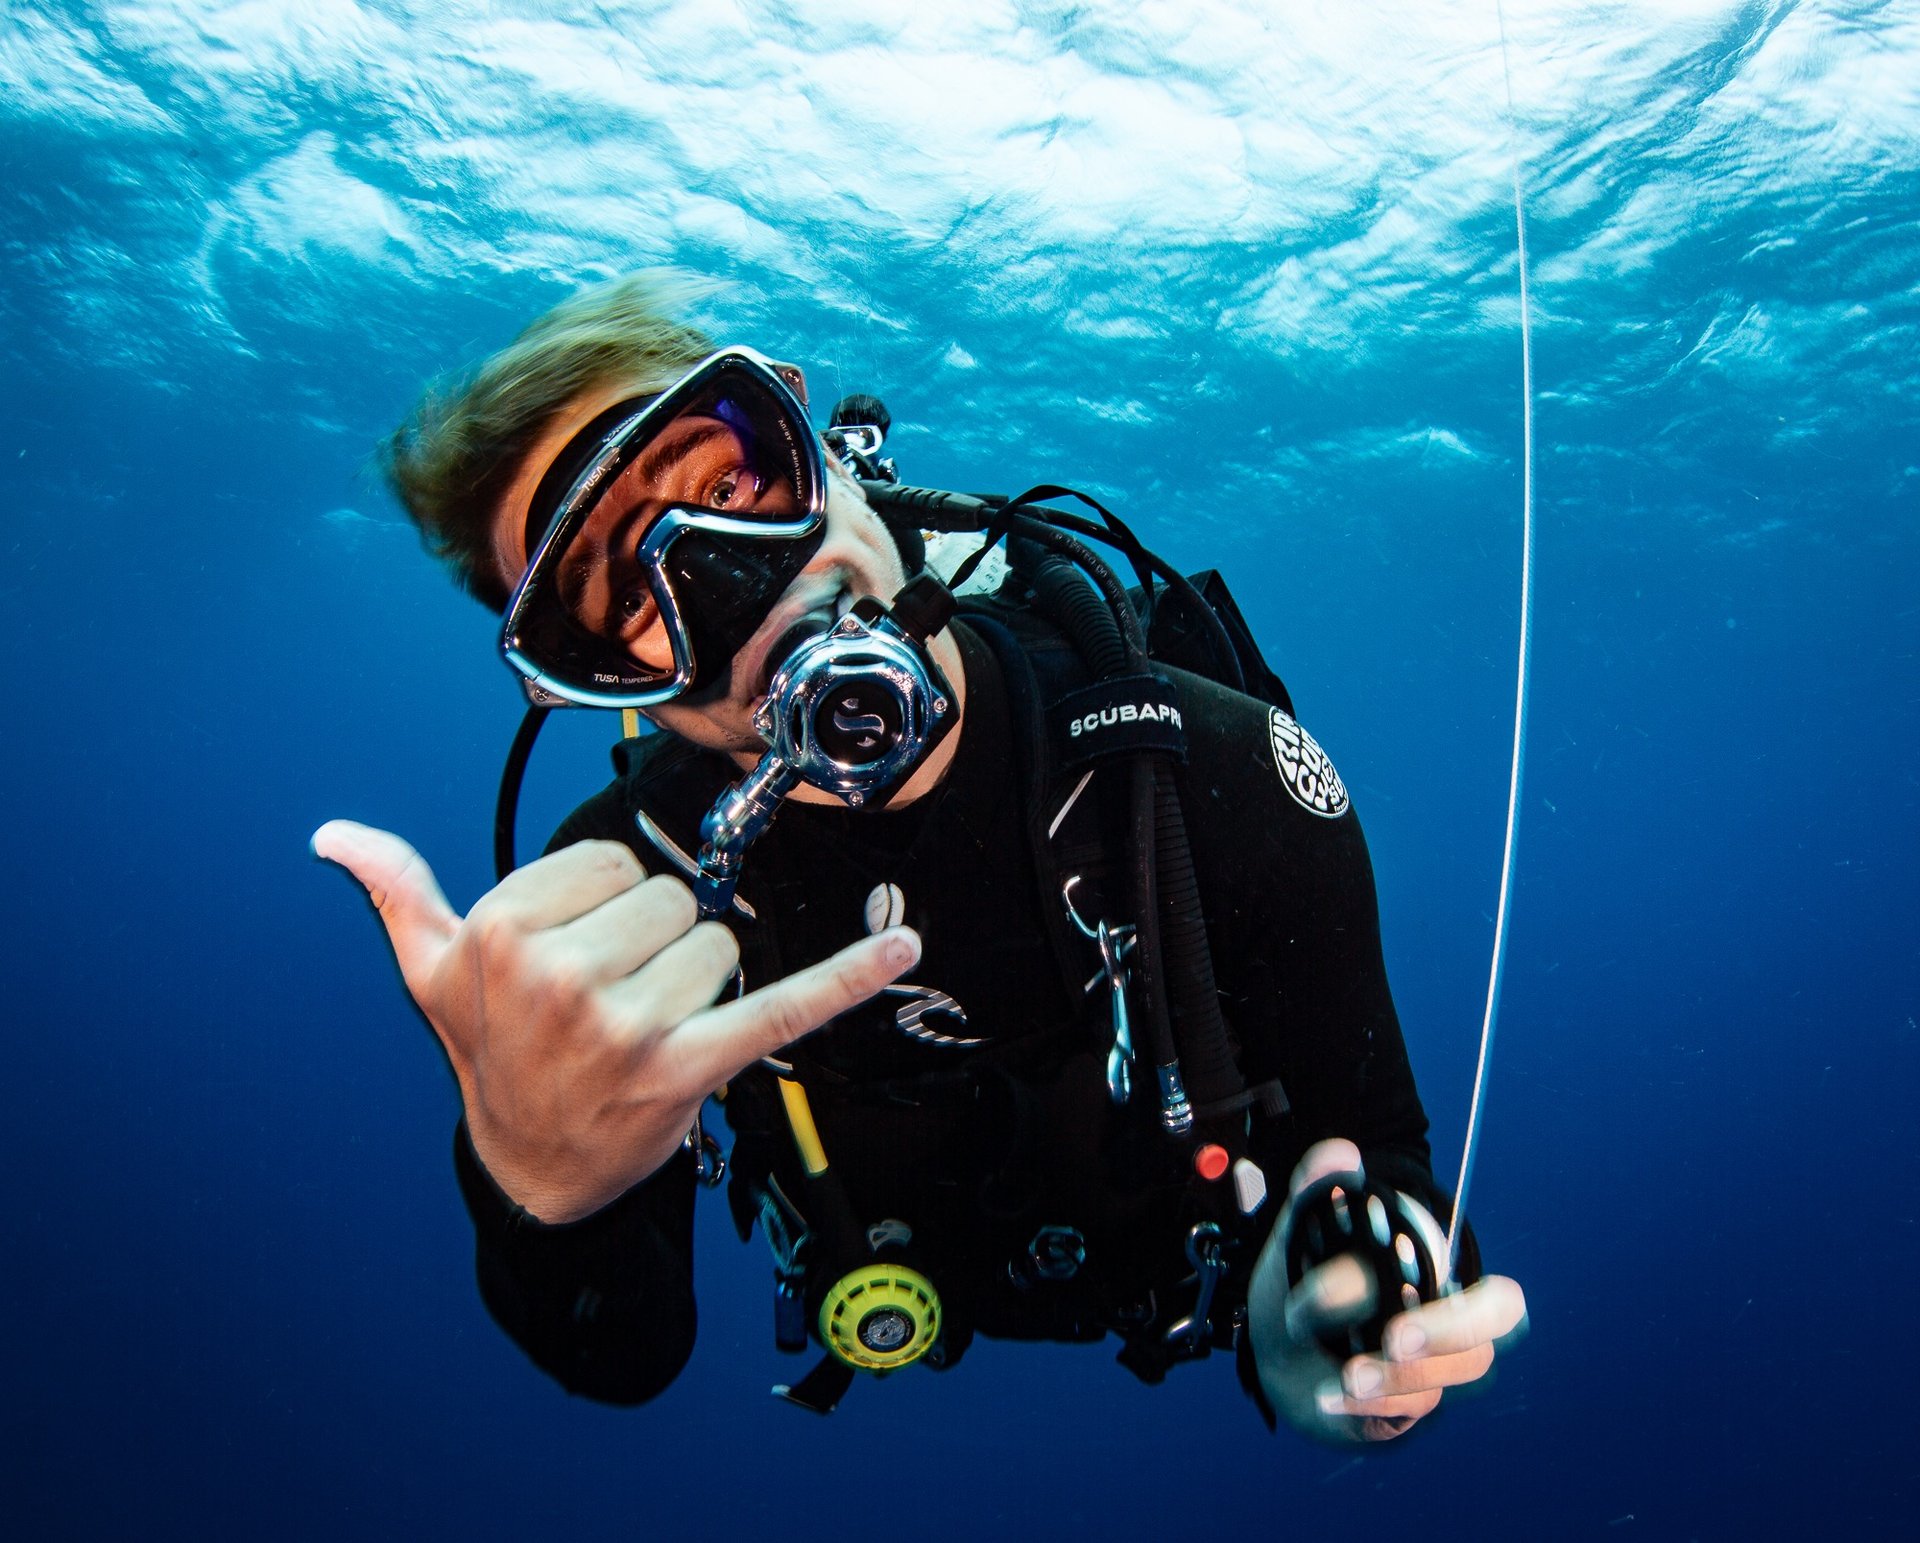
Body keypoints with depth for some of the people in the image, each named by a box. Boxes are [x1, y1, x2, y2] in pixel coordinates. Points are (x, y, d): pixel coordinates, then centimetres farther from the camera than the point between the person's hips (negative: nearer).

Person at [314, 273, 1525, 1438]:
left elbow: (1366, 1137, -25)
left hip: (1201, 1271, 0)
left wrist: (1346, 1310, -48)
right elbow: (625, 1361, -28)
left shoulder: (1219, 776, -35)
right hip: (918, 1311, 1)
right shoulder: (609, 889, -29)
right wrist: (542, 1190, -52)